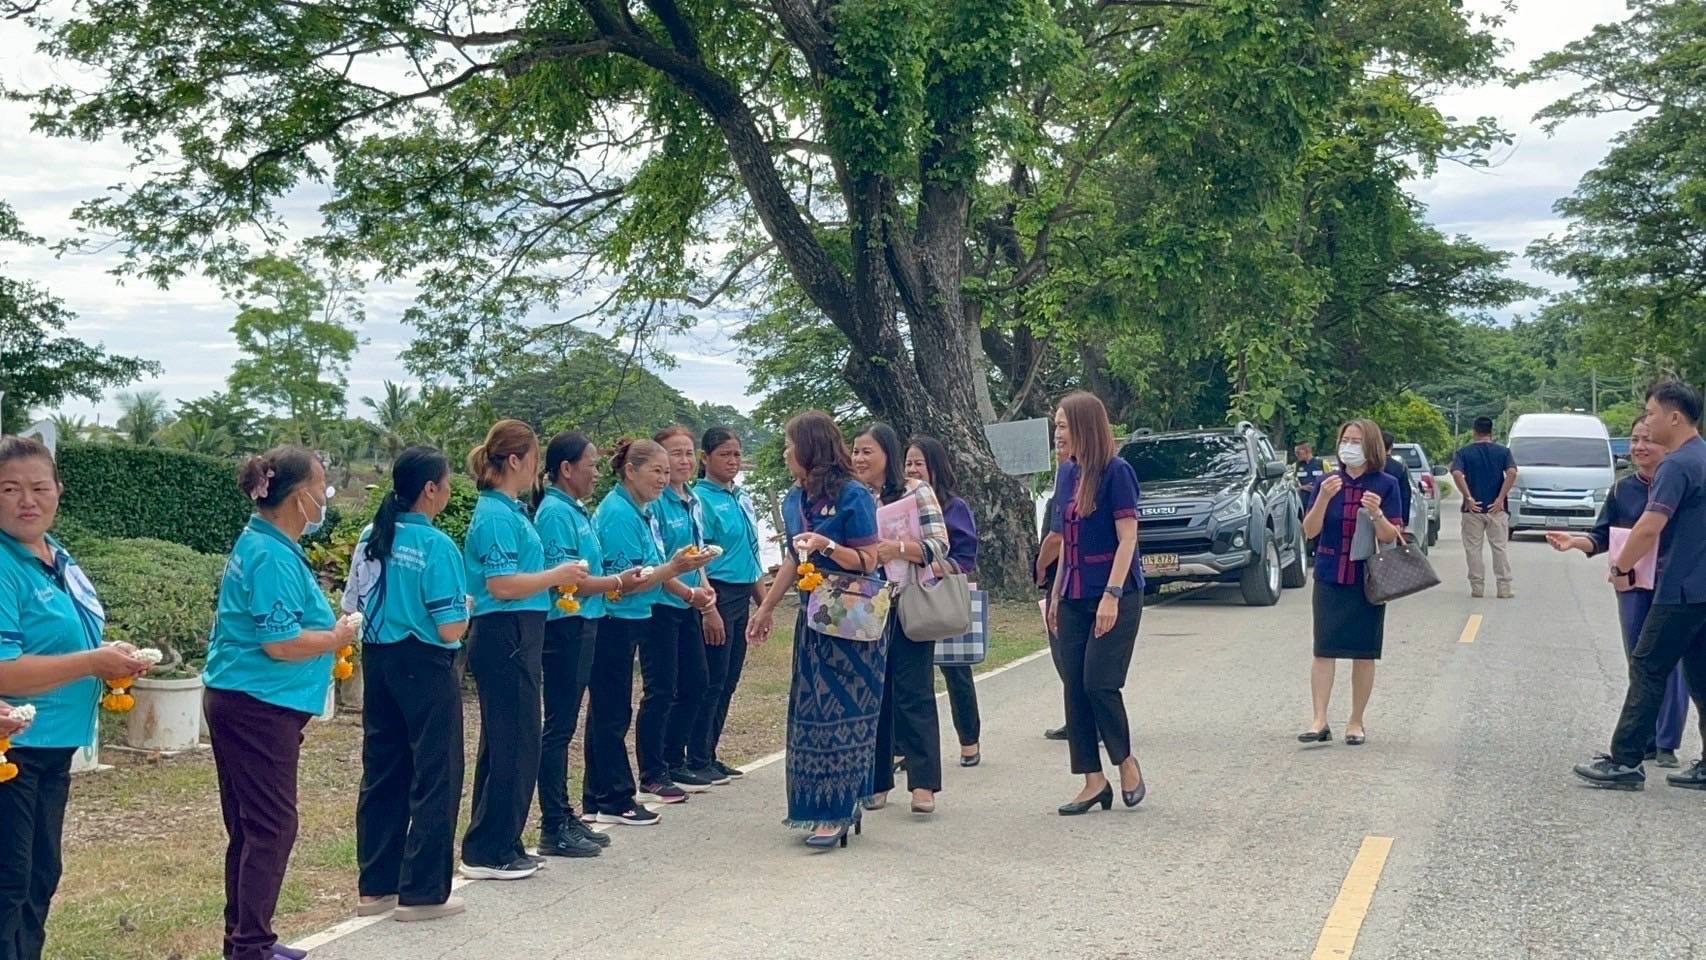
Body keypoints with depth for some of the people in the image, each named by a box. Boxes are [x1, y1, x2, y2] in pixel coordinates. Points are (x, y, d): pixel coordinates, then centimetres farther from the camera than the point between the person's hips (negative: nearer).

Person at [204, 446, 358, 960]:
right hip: (261, 706, -10)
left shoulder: (260, 544, 13)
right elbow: (281, 643, -23)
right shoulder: (273, 556, -19)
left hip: (245, 703, 10)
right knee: (272, 827, -5)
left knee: (251, 826, 15)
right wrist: (337, 637, -9)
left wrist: (327, 625, 14)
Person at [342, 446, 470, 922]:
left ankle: (375, 886, 23)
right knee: (434, 777, 4)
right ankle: (422, 892, 8)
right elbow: (452, 629, -18)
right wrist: (464, 606, 1)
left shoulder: (370, 539, 2)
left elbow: (350, 608, 8)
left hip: (378, 662, 7)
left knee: (381, 773, 15)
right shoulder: (437, 546, -17)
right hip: (424, 668, -7)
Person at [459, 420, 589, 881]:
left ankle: (501, 845, 23)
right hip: (504, 638, -10)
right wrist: (556, 575, -11)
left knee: (506, 743, 15)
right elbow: (501, 584, -21)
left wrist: (557, 579, 13)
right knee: (514, 743, -4)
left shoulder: (510, 510, 15)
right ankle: (488, 852, 4)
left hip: (516, 638, 10)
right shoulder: (496, 514, -15)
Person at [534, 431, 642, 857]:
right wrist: (617, 582, -9)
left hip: (582, 626, 10)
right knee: (558, 727, -4)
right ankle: (553, 829, 2)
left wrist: (623, 579, 8)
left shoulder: (577, 511, 14)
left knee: (563, 726, 15)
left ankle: (563, 817, 22)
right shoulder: (555, 512, -15)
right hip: (565, 627, -10)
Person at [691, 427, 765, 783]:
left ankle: (709, 754, 19)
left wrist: (764, 601, 16)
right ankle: (697, 760, 5)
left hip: (742, 597, 8)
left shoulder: (743, 500, 13)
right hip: (717, 594, -8)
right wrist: (709, 610, -19)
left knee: (728, 681, 11)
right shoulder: (701, 498, -10)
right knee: (712, 681, -4)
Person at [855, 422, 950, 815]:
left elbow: (939, 545, -9)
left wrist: (898, 548, -23)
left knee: (913, 694, -2)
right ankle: (875, 782, 15)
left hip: (908, 607, -4)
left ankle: (923, 783, 0)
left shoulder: (915, 492, -2)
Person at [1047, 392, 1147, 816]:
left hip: (1114, 595, -7)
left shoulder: (1116, 472, -11)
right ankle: (1094, 782, 10)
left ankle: (1126, 762, 14)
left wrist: (1112, 595, -20)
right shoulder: (1067, 473, 10)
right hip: (1075, 598, 7)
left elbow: (1127, 538, -14)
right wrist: (1057, 593, 16)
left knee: (1099, 683, -9)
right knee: (1075, 689, 4)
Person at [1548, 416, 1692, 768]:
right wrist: (1574, 541, -10)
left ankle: (1666, 744, 4)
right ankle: (1644, 742, 17)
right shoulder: (1622, 490, 7)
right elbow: (1603, 536, 8)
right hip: (1632, 586, 4)